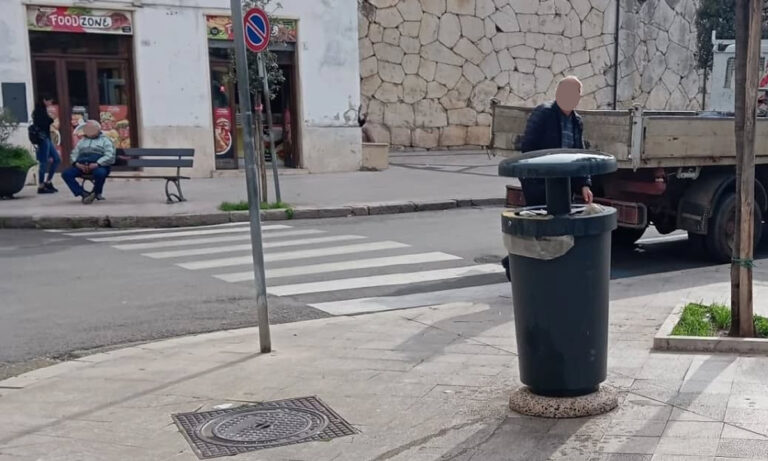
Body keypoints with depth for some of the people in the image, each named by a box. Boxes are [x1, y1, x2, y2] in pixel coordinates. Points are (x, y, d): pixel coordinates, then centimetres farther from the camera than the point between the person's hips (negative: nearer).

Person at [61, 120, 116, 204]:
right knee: (66, 173, -21)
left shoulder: (105, 140, 13)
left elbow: (109, 156, -3)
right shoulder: (82, 141, 29)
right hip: (81, 165, 5)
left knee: (100, 173, -40)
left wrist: (97, 164, -18)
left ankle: (96, 193, -14)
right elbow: (74, 154, 21)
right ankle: (83, 194, -23)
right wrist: (77, 163, -3)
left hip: (98, 166, -5)